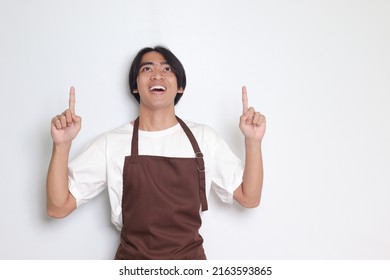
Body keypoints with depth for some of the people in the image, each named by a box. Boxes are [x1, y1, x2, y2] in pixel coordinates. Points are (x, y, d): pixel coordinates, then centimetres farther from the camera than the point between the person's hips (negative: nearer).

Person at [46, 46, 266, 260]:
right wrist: (62, 145, -20)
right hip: (132, 256, -1)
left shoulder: (203, 137, -2)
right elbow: (58, 207, -8)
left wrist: (253, 140, -14)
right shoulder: (111, 144, -6)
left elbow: (249, 197, -2)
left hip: (191, 256, 1)